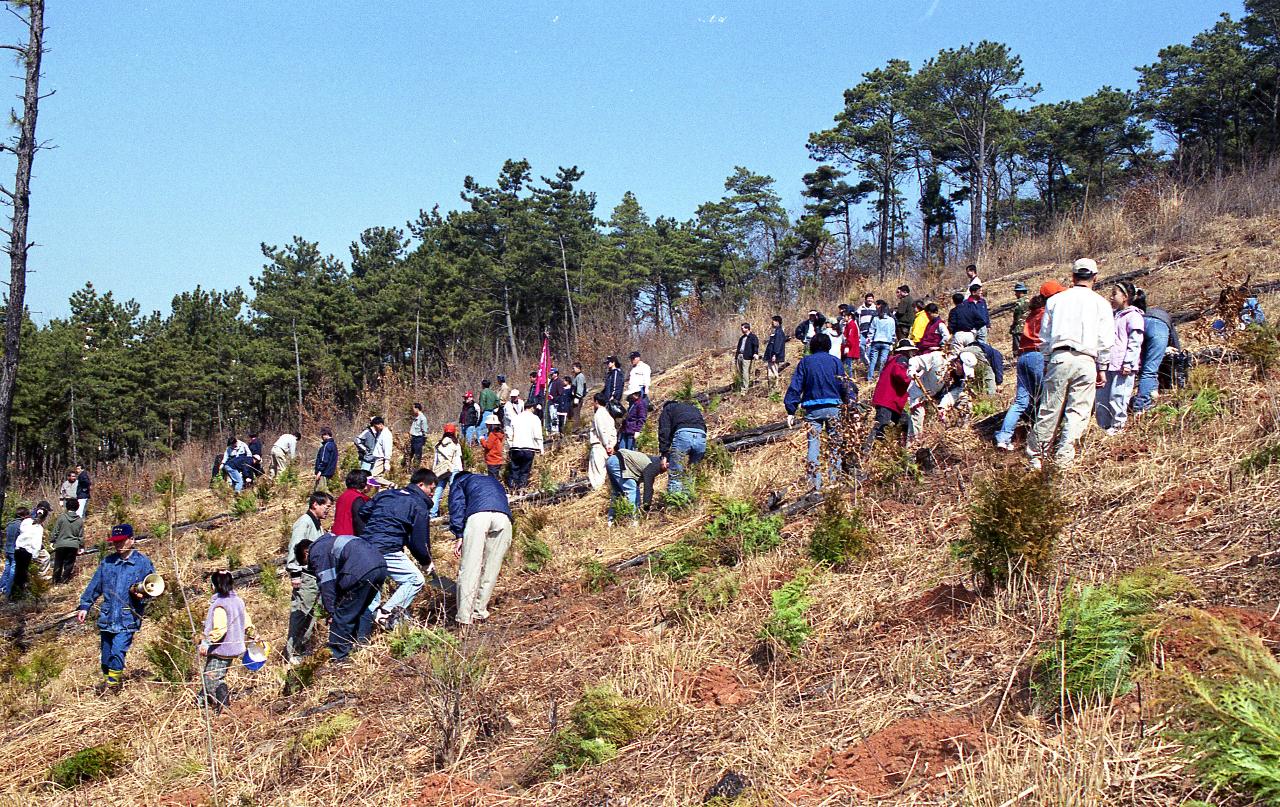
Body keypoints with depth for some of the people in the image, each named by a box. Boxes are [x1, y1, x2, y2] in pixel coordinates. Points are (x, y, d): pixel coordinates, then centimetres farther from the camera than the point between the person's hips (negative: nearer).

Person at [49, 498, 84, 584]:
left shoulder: (61, 517, -5)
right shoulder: (80, 521, 1)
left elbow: (55, 532, -2)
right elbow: (81, 536, 6)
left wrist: (52, 541, 9)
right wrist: (81, 546, 14)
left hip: (61, 545, -1)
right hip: (73, 546, 1)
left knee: (58, 564, 11)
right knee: (69, 565, 8)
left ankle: (56, 580, 17)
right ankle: (65, 580, 8)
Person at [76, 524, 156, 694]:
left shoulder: (143, 562, -2)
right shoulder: (107, 562, 11)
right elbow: (94, 586, 16)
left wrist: (142, 594, -16)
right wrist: (84, 606, 11)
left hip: (128, 619, -5)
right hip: (107, 617, 5)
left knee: (117, 651, -18)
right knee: (106, 655, 11)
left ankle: (113, 686, -9)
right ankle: (107, 682, 27)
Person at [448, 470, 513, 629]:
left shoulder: (460, 481, 32)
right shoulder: (494, 482, 46)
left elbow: (456, 506, 14)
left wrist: (459, 536, 6)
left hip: (478, 515, -4)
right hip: (504, 518, 4)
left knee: (469, 569, -5)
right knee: (490, 570, 12)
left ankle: (464, 619, -10)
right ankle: (479, 612, 17)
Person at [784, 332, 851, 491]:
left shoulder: (805, 362, 7)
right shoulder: (834, 361, 5)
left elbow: (795, 386, 2)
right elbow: (844, 386, 2)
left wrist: (791, 411, 2)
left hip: (812, 408, 0)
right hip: (833, 407, 0)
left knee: (813, 444, 2)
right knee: (835, 444, 8)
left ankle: (816, 483, -3)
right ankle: (835, 480, 6)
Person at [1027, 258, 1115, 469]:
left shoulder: (1055, 300, 11)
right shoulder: (1101, 303, 6)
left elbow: (1044, 336, 13)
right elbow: (1106, 341, 4)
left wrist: (1046, 362, 21)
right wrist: (1101, 369, 11)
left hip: (1058, 358, 2)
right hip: (1085, 361, -2)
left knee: (1049, 410, 6)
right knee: (1077, 411, 2)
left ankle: (1035, 456, 11)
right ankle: (1063, 457, -4)